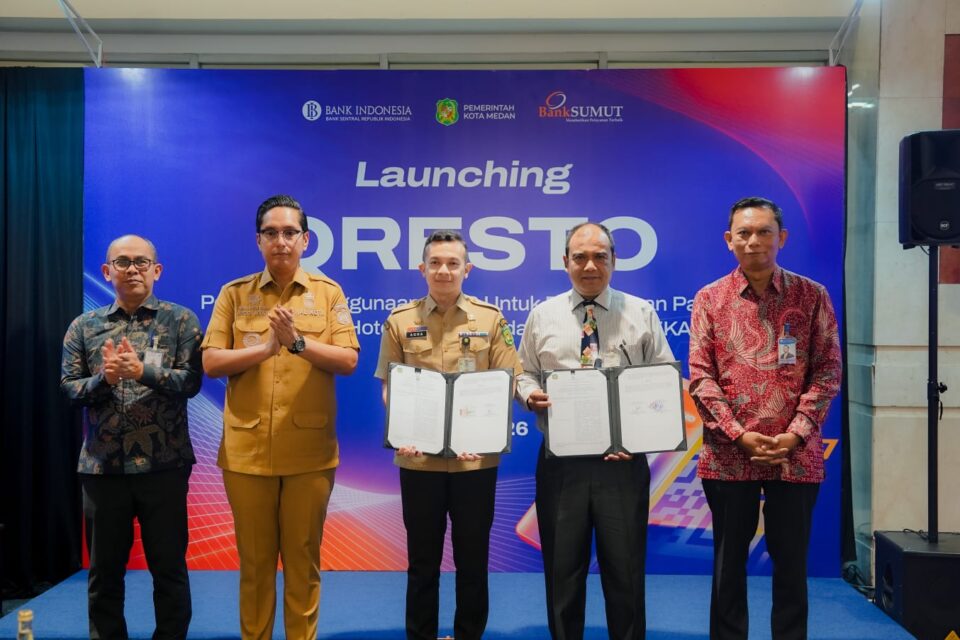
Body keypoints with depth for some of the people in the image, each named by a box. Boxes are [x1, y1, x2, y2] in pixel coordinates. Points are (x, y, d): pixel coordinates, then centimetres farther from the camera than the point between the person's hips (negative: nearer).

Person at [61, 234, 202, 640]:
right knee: (104, 569, 13)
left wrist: (143, 370, -20)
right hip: (102, 465, 2)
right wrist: (104, 379, -15)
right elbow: (68, 388, 4)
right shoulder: (84, 326, 9)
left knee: (169, 567, 7)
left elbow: (191, 381, -7)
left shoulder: (180, 320, 2)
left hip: (163, 464, -2)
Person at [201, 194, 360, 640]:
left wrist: (298, 342, -18)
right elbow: (210, 362, -2)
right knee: (254, 562, 11)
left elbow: (349, 361, -5)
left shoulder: (328, 293, 4)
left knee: (303, 561, 10)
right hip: (246, 450, 1)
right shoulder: (234, 294, 5)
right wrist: (267, 347, -14)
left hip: (310, 451, 0)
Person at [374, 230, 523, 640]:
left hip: (476, 458, 0)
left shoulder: (490, 319, 2)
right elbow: (389, 389, 5)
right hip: (418, 457, 0)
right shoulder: (400, 321, 3)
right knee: (422, 560, 12)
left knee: (473, 558, 11)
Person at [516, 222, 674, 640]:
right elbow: (524, 373, 13)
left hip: (624, 461, -1)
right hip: (561, 461, 1)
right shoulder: (542, 315, 8)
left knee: (625, 568, 7)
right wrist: (530, 394, -10)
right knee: (562, 568, 10)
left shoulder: (641, 314, 5)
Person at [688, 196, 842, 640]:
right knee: (729, 562, 11)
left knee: (791, 563, 10)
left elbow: (828, 371, 0)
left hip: (796, 456, 0)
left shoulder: (812, 297, 3)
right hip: (728, 456, 0)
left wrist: (795, 434, -11)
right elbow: (700, 376, -3)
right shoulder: (709, 299, 2)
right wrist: (739, 435, -12)